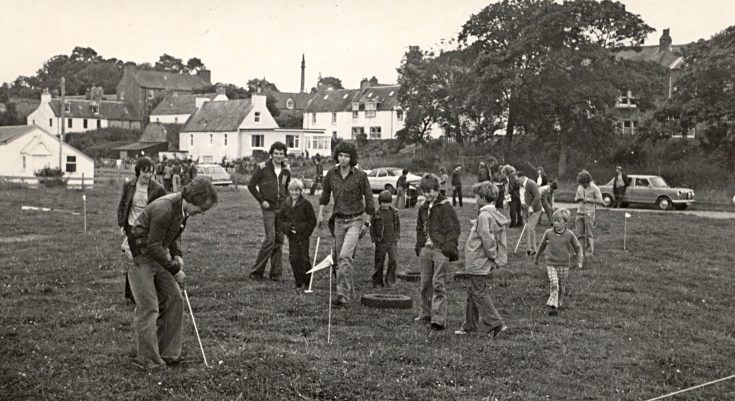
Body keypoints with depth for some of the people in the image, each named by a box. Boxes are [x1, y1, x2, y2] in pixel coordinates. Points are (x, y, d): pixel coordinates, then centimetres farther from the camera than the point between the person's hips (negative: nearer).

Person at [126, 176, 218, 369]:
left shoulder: (184, 209, -2)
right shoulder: (164, 208, -30)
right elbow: (154, 246, -27)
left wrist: (177, 255, -1)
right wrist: (175, 269, -19)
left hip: (158, 256, 9)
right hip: (139, 257, -9)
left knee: (174, 300, 6)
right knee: (148, 307, -8)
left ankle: (166, 353, 16)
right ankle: (147, 360, 2)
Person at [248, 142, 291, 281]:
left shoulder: (286, 170, 9)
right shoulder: (263, 168, -4)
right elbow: (251, 185, -1)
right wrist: (261, 201, -7)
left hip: (282, 209, 5)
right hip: (268, 209, -5)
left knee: (279, 240, 5)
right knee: (270, 239, -13)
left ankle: (276, 273, 12)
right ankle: (256, 271, -2)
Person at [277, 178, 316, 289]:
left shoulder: (306, 204, -6)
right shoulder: (286, 204, 7)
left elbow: (312, 222, -5)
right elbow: (280, 218, 13)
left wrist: (301, 228, -13)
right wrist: (286, 227, -6)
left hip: (304, 236, -3)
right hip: (292, 237, 3)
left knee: (304, 259, -1)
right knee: (293, 258, -2)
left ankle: (307, 280, 18)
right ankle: (299, 282, 10)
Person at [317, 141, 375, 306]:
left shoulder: (360, 175, -10)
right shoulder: (331, 173, 1)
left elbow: (368, 198, -2)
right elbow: (326, 192, 19)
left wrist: (367, 223, -2)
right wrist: (321, 212, 13)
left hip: (356, 220, -5)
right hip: (339, 220, 5)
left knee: (345, 255, -20)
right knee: (340, 258, 9)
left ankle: (342, 294, -18)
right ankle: (350, 292, 25)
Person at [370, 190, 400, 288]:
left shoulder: (394, 212, 3)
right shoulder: (376, 213, -1)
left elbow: (398, 226, 13)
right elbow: (372, 227, 7)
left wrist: (397, 237, 7)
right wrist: (374, 238, -1)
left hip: (392, 241, 1)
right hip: (380, 242, 0)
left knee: (393, 259, -12)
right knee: (379, 262, 4)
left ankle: (390, 280, 1)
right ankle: (378, 282, 16)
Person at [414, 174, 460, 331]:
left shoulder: (446, 207, -6)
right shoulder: (423, 208, 15)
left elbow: (454, 228, -8)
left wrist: (449, 247, -15)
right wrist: (419, 246, 14)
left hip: (440, 250, -7)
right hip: (426, 249, 7)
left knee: (438, 285, -10)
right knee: (425, 284, 11)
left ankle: (439, 318, -11)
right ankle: (426, 314, 22)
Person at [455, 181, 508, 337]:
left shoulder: (484, 216, -19)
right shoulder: (498, 216, 10)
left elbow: (488, 239, -25)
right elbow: (502, 240, 13)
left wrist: (493, 257, -14)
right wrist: (496, 259, 13)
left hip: (478, 264, -10)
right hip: (485, 265, 10)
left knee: (480, 294, -1)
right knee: (472, 293, 17)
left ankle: (496, 324, -1)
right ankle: (469, 326, 24)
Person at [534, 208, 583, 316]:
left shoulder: (569, 235, -7)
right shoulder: (548, 233, -4)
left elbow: (578, 248, 4)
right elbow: (542, 245, 12)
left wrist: (579, 261, -7)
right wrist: (536, 257, 22)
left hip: (564, 265, 1)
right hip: (551, 264, -1)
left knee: (561, 287, 11)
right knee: (554, 284, -17)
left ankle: (558, 303, 32)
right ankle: (552, 306, -16)